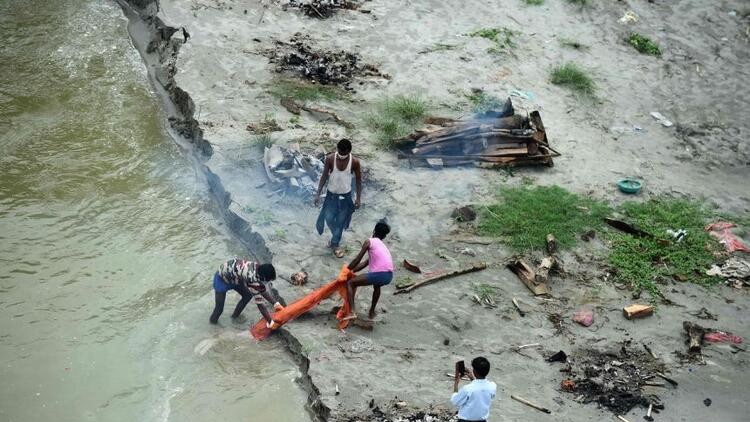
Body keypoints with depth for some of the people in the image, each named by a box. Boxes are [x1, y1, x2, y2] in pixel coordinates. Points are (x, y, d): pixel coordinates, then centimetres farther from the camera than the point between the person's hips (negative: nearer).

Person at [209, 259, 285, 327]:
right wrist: (270, 322, -26)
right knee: (219, 308, -5)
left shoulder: (259, 268, -15)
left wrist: (275, 303, -1)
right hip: (221, 279, -8)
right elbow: (260, 304, -32)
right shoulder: (253, 279, -38)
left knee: (247, 296, 11)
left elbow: (263, 291, 2)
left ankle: (235, 316, 32)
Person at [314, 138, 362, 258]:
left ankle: (335, 244, 29)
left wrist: (358, 198, -7)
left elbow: (358, 180, -7)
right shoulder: (330, 159, -18)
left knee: (340, 221, 8)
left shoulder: (355, 162, -19)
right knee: (329, 218, 6)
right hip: (331, 194, 1)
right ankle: (336, 236, 37)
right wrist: (318, 193, -8)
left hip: (346, 195, -1)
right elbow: (324, 176, -7)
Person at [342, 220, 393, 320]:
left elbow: (357, 260, 6)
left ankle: (351, 312, -10)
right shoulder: (383, 246, 28)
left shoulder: (369, 242, 7)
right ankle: (372, 312, 47)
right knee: (377, 285, 41)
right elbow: (365, 263, 30)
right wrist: (352, 271, 33)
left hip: (378, 274, -7)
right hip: (389, 276, 7)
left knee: (350, 283, 6)